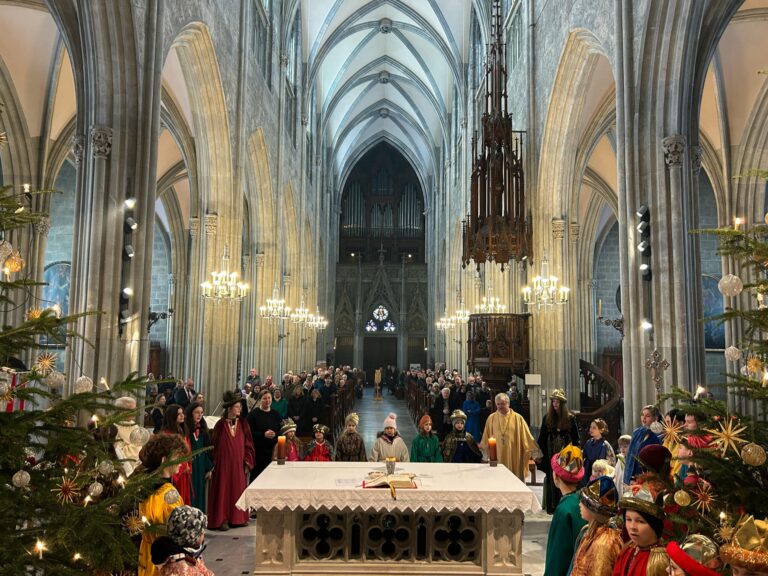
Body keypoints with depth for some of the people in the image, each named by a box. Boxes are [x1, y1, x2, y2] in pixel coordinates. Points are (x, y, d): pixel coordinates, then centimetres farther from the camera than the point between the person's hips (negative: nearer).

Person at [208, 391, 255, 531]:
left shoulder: (243, 424, 2)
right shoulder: (220, 425, -5)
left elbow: (248, 444, 2)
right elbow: (215, 446, -1)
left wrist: (247, 462, -3)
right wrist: (214, 464, -2)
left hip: (239, 463, 3)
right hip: (224, 463, -3)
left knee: (238, 488, 9)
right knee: (223, 489, 2)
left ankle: (237, 517, 20)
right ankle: (222, 519, 11)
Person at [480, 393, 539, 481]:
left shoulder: (517, 418, 0)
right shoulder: (491, 418, 5)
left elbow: (527, 437, 2)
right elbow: (486, 439, 12)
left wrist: (535, 451, 1)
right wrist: (482, 450, 16)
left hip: (514, 458, -1)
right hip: (497, 457, 1)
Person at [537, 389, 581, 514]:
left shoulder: (570, 418, -1)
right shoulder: (547, 418, 3)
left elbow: (575, 438, 2)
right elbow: (542, 437, 4)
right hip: (551, 455, 1)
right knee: (552, 481, 4)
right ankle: (553, 507, 13)